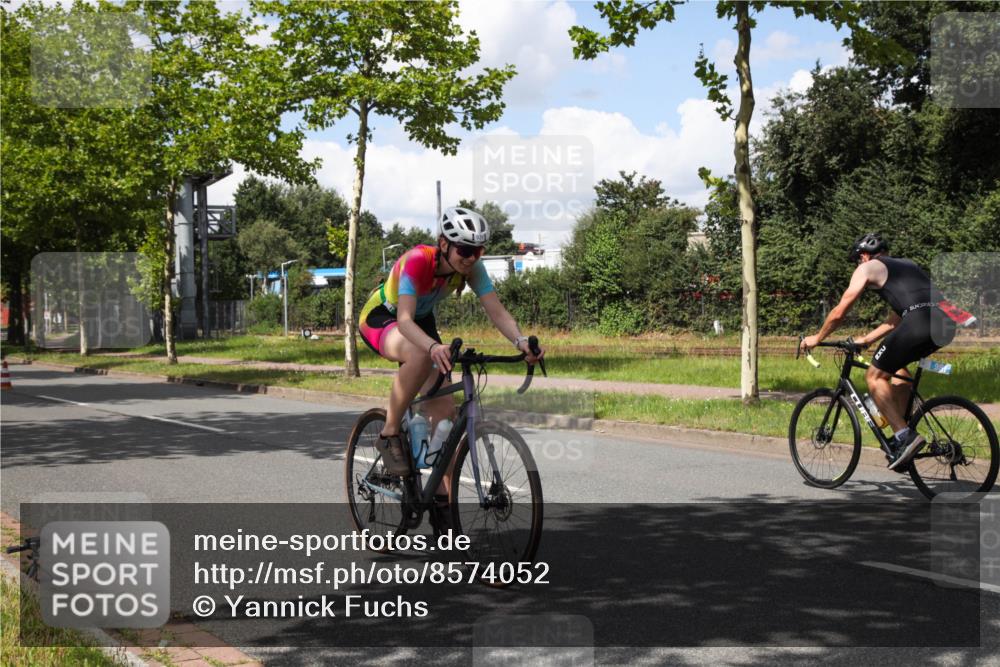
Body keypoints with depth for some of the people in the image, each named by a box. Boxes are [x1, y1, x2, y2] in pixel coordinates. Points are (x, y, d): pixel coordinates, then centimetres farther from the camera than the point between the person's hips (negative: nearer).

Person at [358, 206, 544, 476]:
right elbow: (404, 320, -44)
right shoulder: (418, 260, -35)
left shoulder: (472, 268, -19)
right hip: (381, 318, -6)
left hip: (421, 321, 6)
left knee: (444, 410, -8)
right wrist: (434, 346, -64)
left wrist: (521, 341, -45)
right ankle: (389, 435, -23)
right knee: (422, 355, -41)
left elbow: (497, 312, -24)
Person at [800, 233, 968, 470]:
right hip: (945, 322, 8)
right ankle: (902, 434, 24)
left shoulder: (867, 268, 15)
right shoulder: (906, 265, 36)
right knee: (897, 365, 29)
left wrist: (816, 339, 30)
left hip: (920, 321, -8)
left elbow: (839, 313, 15)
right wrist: (866, 339, 46)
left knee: (875, 376, 6)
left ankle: (904, 435, -8)